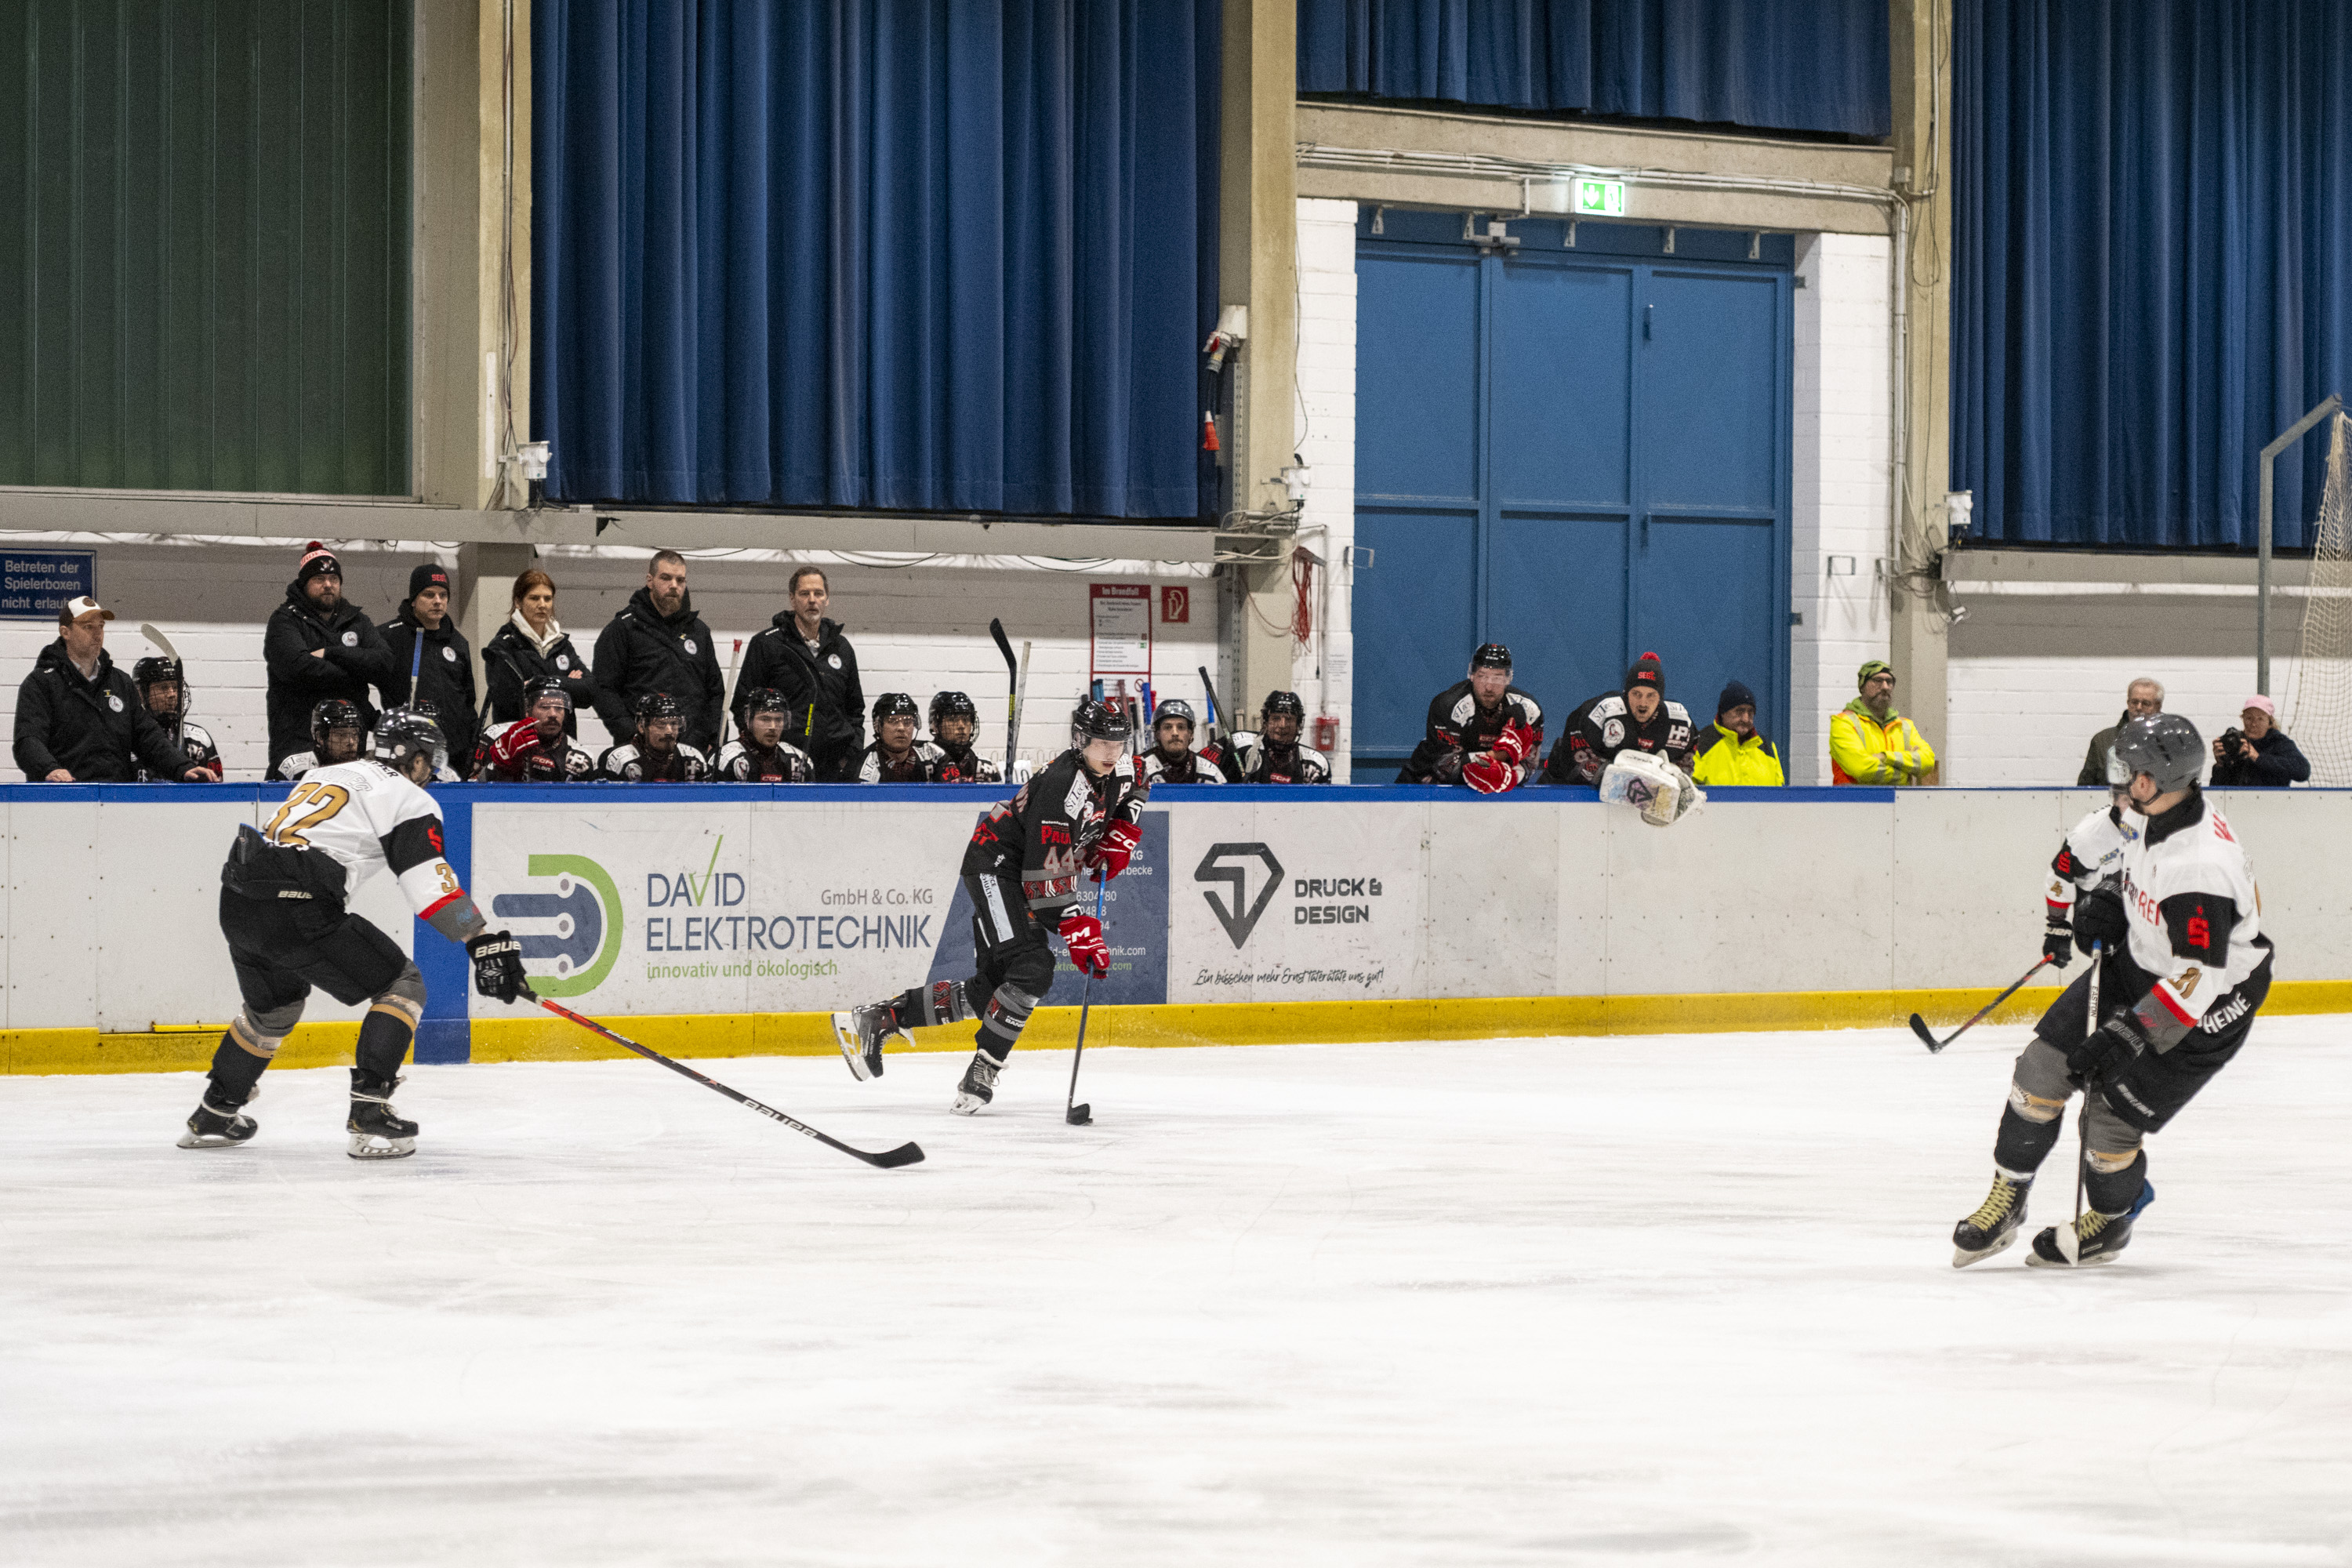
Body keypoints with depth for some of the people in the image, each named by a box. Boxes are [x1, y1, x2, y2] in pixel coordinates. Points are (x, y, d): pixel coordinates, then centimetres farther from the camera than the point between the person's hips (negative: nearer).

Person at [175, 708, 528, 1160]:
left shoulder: (327, 774, 28)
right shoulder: (408, 799, 4)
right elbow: (430, 884, -8)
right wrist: (485, 942, -11)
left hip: (237, 902, 8)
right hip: (298, 909, -8)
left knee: (274, 1007, 32)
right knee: (402, 985, 6)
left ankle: (213, 1115, 38)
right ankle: (368, 1113, -5)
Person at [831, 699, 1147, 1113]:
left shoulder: (1119, 770, -3)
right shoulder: (1062, 786, -28)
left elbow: (1137, 786, 26)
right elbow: (1044, 877, -30)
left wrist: (1120, 835, 9)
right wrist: (1079, 933, -32)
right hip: (995, 865, -9)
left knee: (991, 990, 5)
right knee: (1032, 970, -25)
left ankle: (878, 1019, 11)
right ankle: (982, 1074, -19)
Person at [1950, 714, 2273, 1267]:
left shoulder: (2201, 867, -35)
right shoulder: (2150, 810, -8)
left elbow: (2197, 979, -35)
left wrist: (2124, 1037, -33)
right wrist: (2107, 899, -2)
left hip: (2208, 1006, -9)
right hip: (2134, 960, 9)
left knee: (2110, 1119, -5)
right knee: (2043, 1067, 2)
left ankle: (2109, 1220, 25)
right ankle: (2005, 1203, 16)